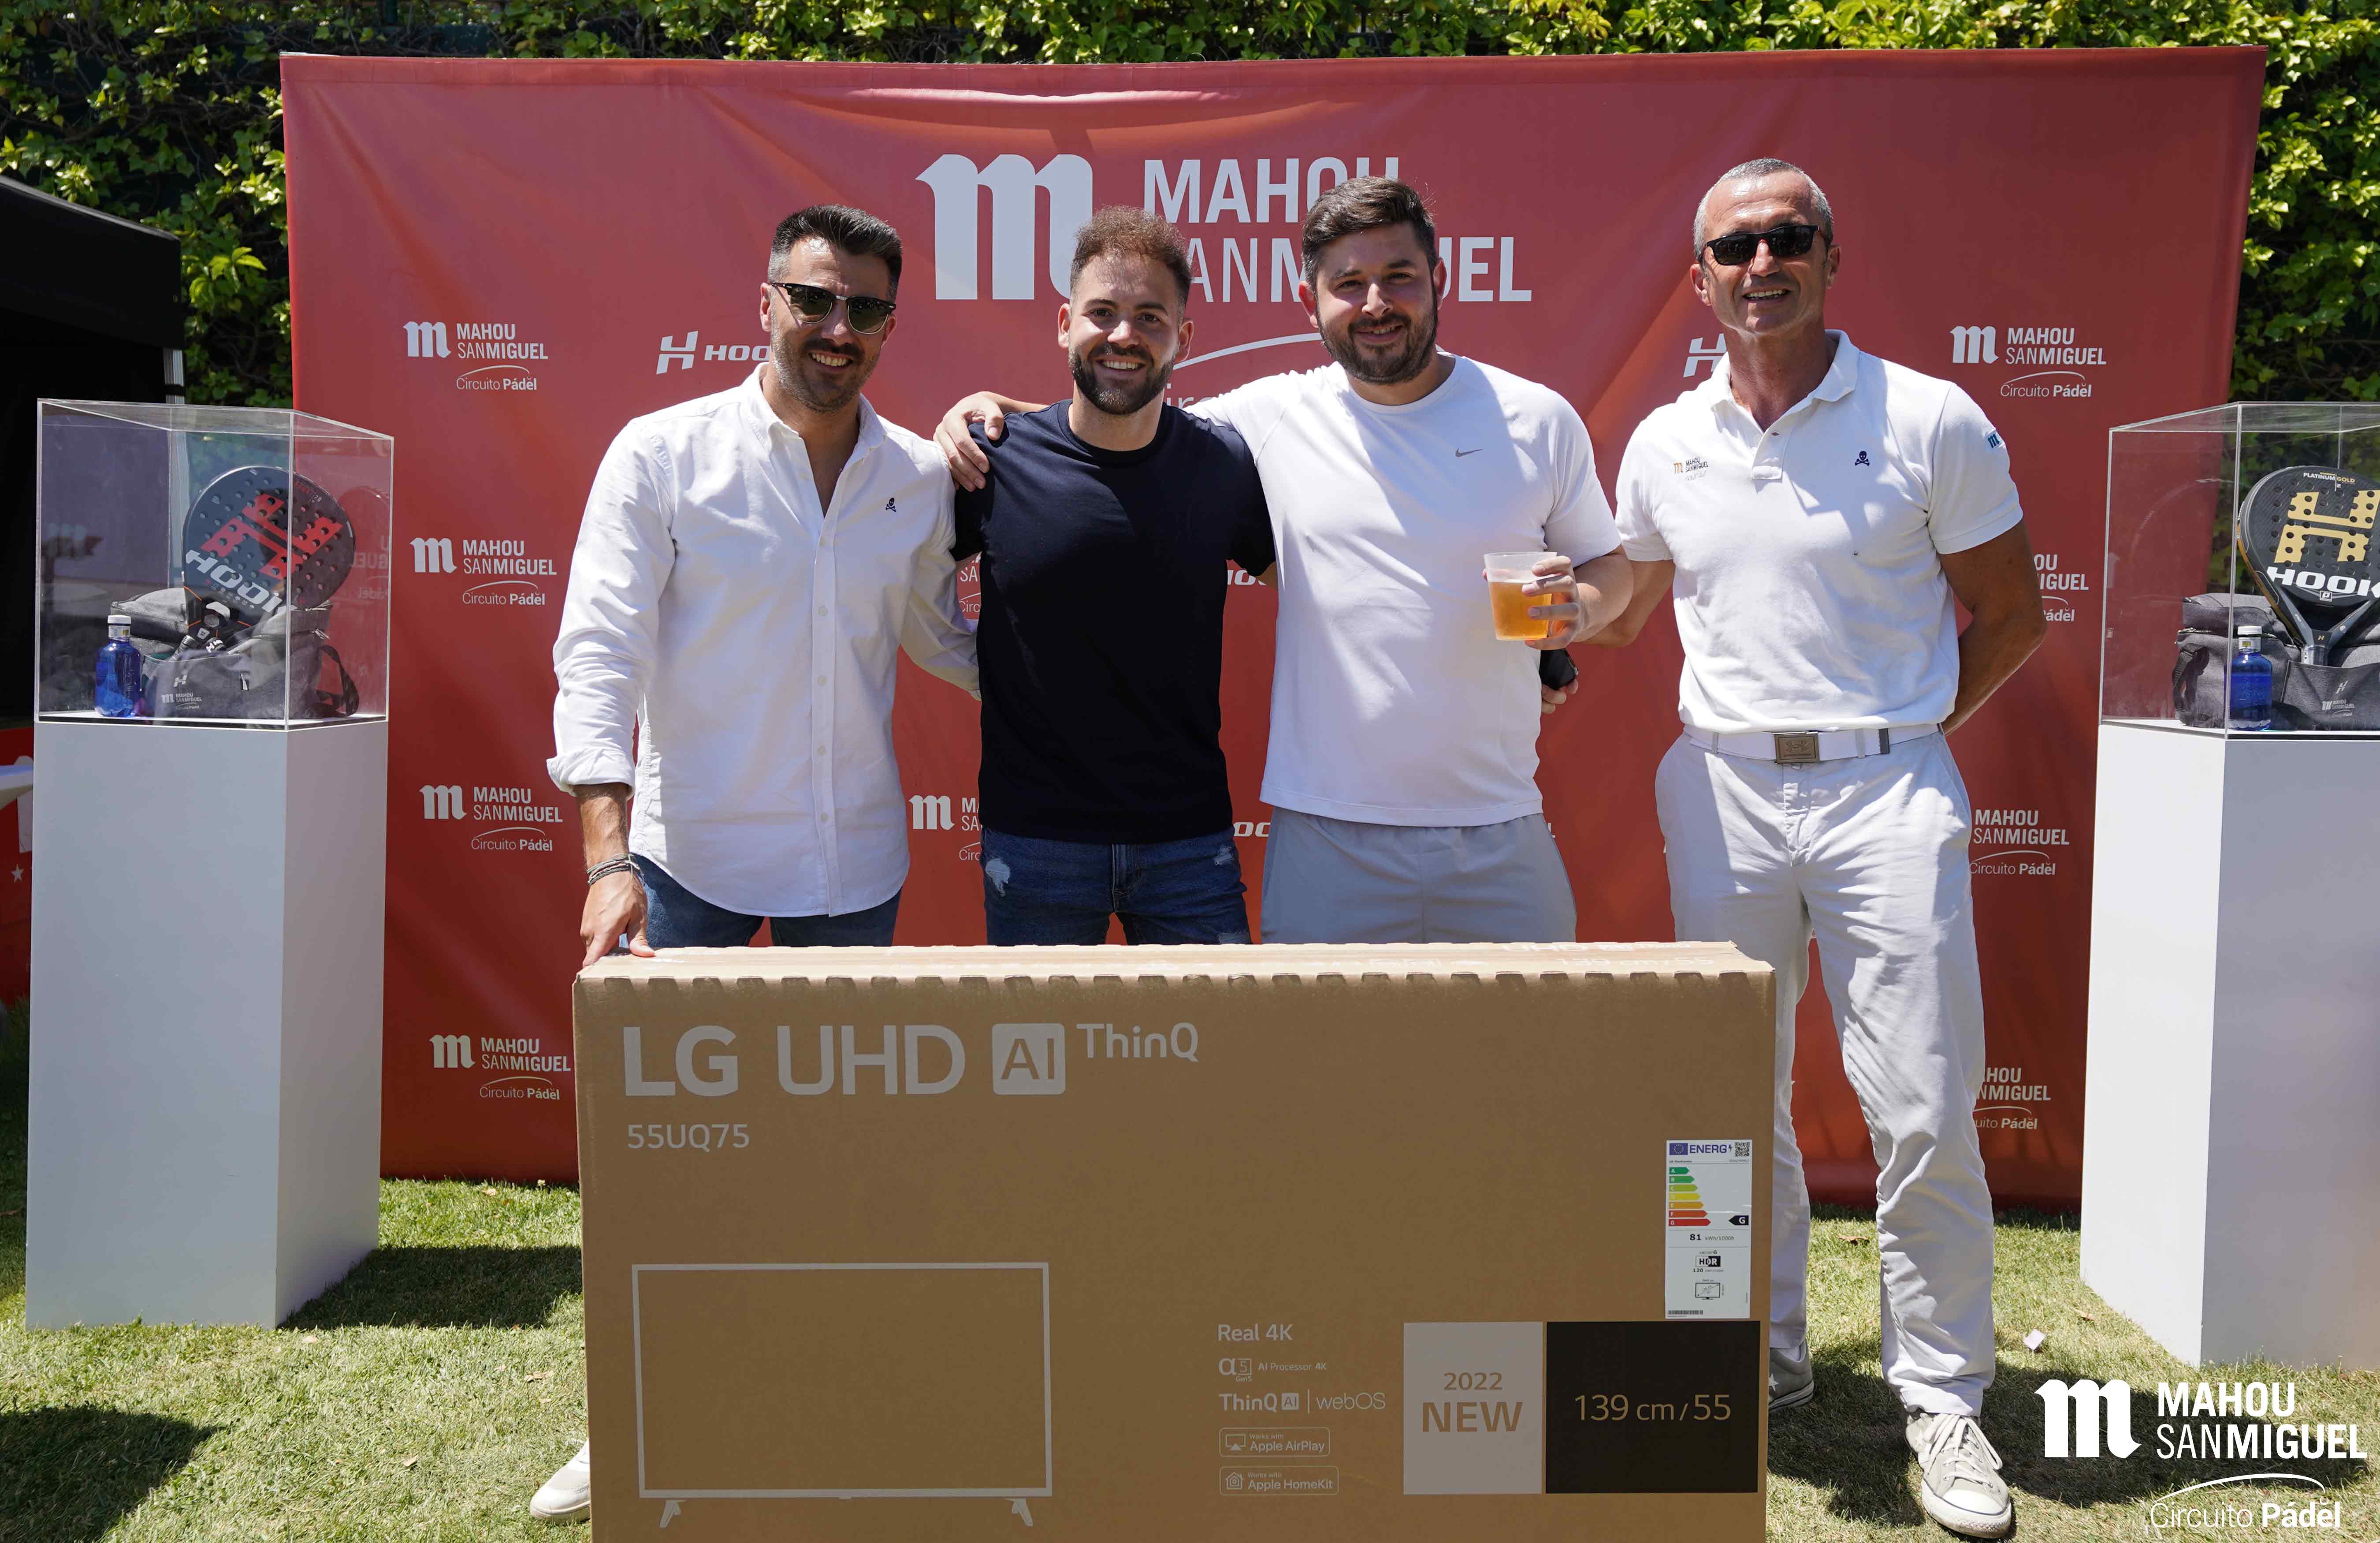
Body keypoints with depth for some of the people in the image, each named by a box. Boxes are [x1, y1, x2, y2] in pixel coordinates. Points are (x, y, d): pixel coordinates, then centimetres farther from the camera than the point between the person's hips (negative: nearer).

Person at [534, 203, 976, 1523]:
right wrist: (609, 859, -20)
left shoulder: (921, 480, 4)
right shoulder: (662, 454, -6)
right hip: (693, 854, -3)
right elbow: (598, 658, -11)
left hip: (856, 859, 3)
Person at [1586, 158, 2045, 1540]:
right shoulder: (1663, 444, 8)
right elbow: (1624, 611, 21)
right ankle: (1769, 1357, 30)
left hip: (1886, 789, -3)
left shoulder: (1932, 422, -1)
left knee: (1925, 1110, -2)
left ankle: (1944, 1398, 16)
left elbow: (2012, 614, 6)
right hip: (1721, 790, 3)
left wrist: (1903, 730, 1)